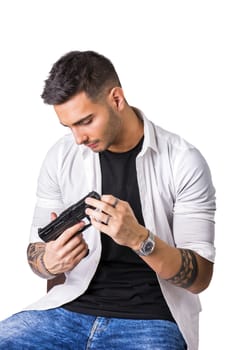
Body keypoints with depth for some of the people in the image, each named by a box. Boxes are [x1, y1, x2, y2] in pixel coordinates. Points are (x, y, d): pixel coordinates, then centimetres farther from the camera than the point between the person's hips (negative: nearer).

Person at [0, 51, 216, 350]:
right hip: (73, 306, 3)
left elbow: (200, 277, -8)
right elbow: (36, 251, 10)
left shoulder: (184, 162, -8)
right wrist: (49, 262, -15)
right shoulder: (61, 156, 2)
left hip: (151, 320, -2)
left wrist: (139, 238, -26)